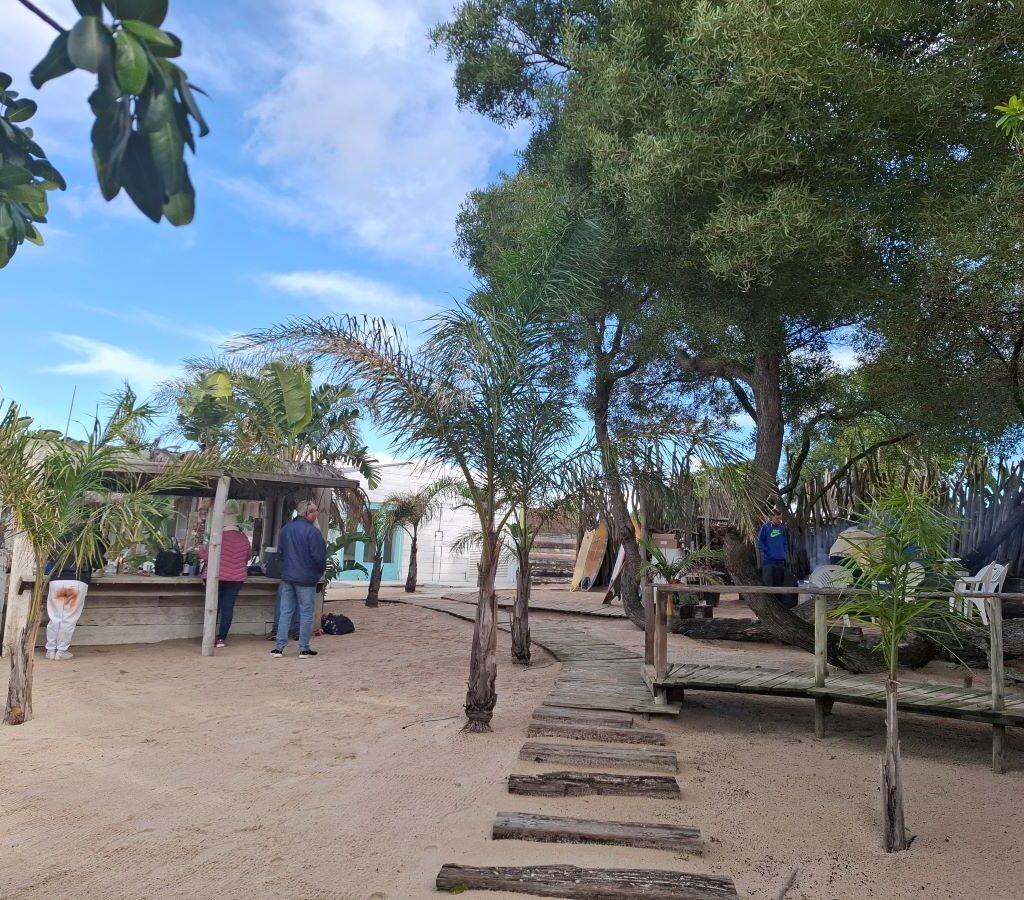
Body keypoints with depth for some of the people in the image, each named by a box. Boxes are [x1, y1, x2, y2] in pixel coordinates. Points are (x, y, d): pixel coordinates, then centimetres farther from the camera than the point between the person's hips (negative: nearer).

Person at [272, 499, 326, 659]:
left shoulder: (285, 529, 4)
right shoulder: (312, 531, -16)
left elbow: (280, 551, 12)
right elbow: (319, 556, -16)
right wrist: (321, 570, 4)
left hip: (287, 576, 5)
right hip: (306, 578, -5)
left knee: (285, 612, 10)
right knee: (306, 613, 4)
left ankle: (279, 647, 9)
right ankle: (304, 649, 9)